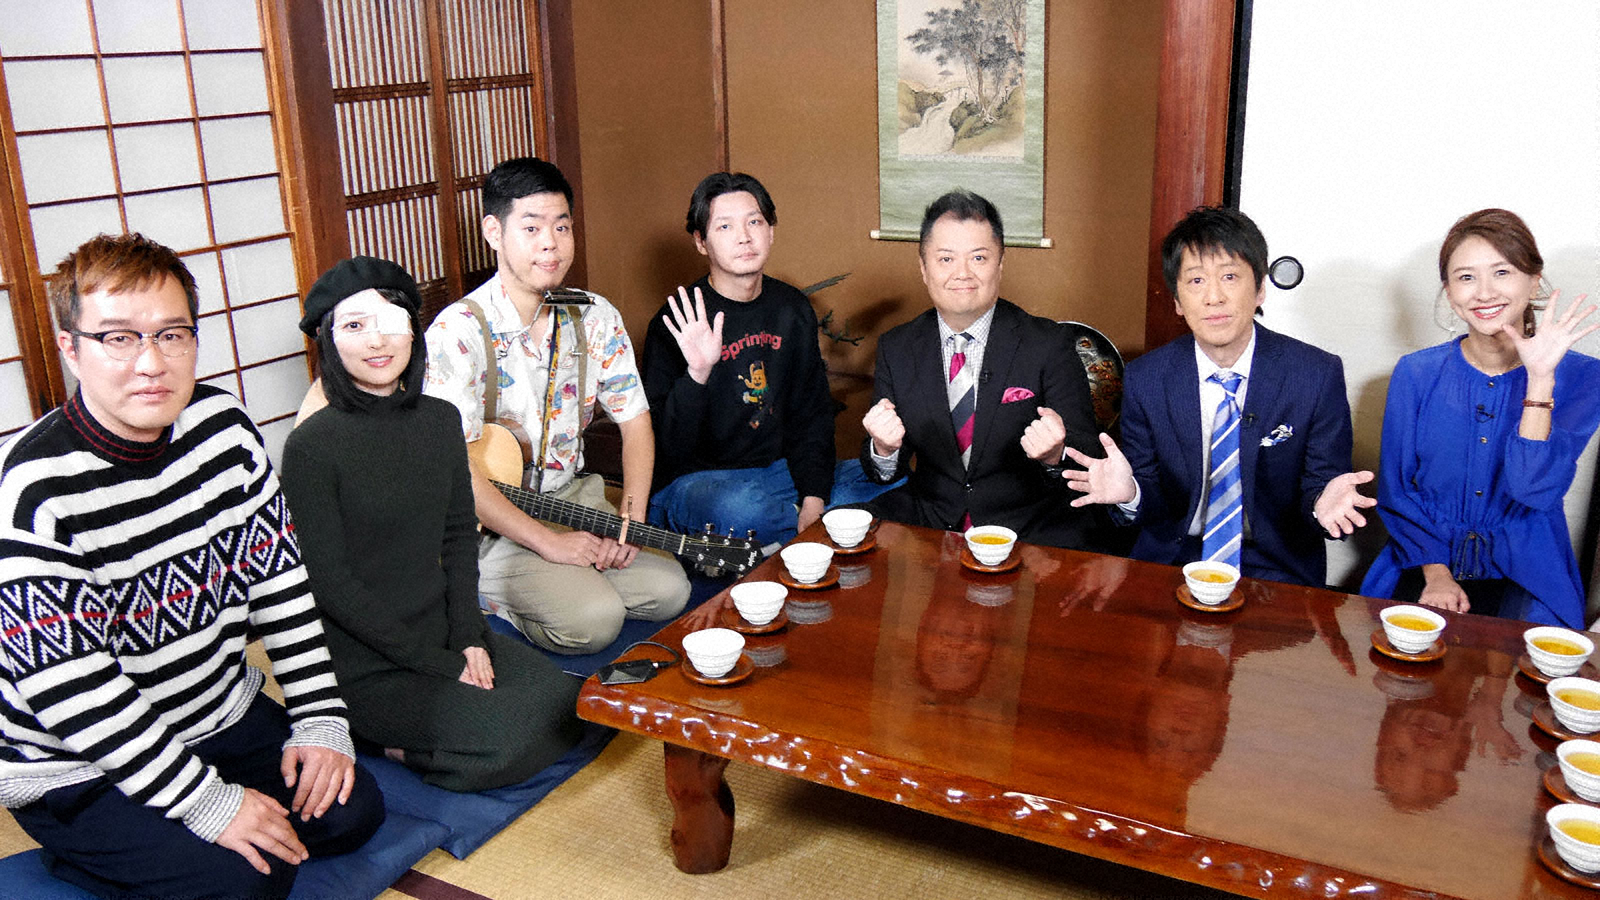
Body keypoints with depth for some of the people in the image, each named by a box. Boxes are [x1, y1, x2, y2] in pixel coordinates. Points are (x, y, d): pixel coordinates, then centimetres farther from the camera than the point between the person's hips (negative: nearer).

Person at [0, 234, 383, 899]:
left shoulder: (222, 424, -6)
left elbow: (280, 580, 0)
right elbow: (68, 690, -26)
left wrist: (321, 721, -4)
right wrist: (210, 803, -25)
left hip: (221, 713, 7)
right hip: (76, 767, -6)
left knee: (353, 811, 1)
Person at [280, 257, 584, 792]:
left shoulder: (441, 420, 4)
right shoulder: (312, 447, -15)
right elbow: (331, 584, -16)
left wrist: (468, 636, -3)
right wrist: (441, 664, -15)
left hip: (445, 633, 7)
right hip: (365, 664, -7)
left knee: (572, 711, -6)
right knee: (505, 744, -23)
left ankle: (400, 739, 7)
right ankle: (369, 738, 2)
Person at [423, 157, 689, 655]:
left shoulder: (596, 318, 0)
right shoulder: (458, 331, -18)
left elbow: (635, 420, 5)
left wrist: (630, 521, -9)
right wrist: (549, 542, -23)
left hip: (572, 496, 6)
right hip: (488, 522, -6)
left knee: (668, 590, -11)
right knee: (594, 619, -24)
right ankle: (490, 594, 3)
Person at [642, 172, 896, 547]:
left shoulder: (794, 310, 7)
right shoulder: (678, 323, -11)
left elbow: (813, 411, 10)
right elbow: (667, 449, -17)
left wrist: (814, 498, -6)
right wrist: (697, 373, -34)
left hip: (783, 471, 6)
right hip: (698, 482, -5)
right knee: (741, 507, -39)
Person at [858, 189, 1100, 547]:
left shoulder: (1049, 345, -4)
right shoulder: (896, 348, 4)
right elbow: (881, 473, 4)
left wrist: (1055, 455, -30)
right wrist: (884, 448, -20)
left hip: (1028, 528, -2)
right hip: (928, 517, 3)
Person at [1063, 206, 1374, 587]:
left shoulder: (1319, 375, -4)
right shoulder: (1144, 380, -1)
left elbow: (1319, 484, -1)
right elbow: (1152, 505, 2)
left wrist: (1322, 502, -26)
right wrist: (1129, 493, -22)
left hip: (1277, 571, 1)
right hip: (1169, 567, -1)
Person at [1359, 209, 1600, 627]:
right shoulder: (1416, 374, 0)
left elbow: (1536, 489, -15)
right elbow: (1396, 491, 3)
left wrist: (1539, 378, -20)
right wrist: (1435, 573, -10)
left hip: (1524, 578, 0)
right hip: (1422, 564, 0)